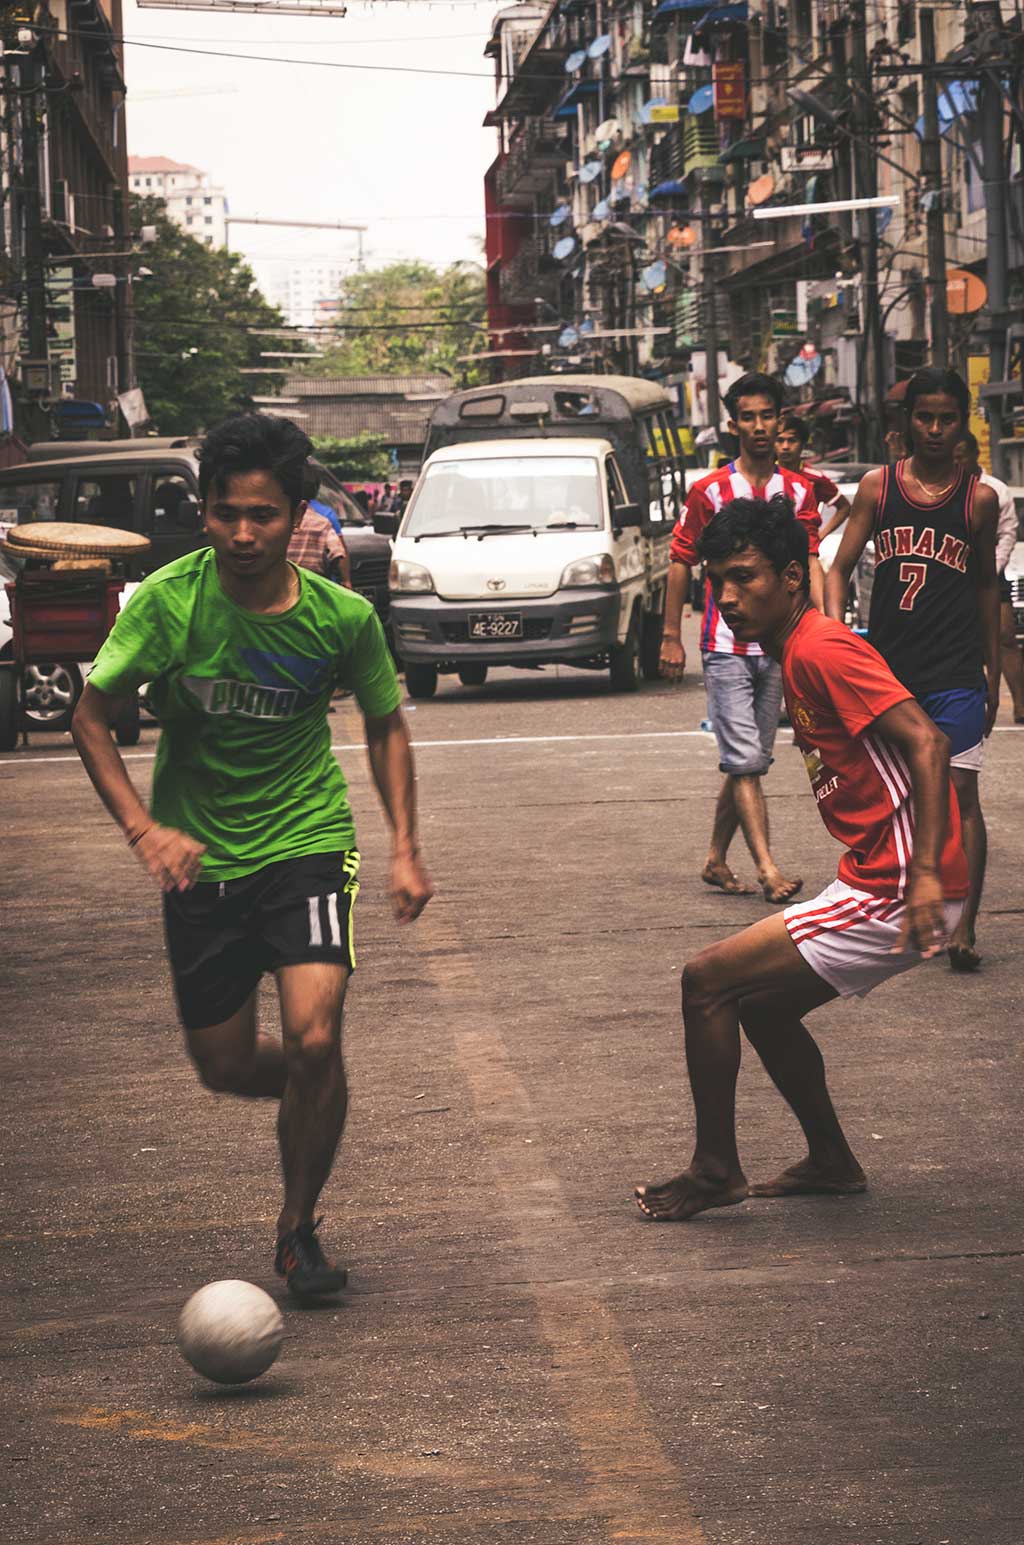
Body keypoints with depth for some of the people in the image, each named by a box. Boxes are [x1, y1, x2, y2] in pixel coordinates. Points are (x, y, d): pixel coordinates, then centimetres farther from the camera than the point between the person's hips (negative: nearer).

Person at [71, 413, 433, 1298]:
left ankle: (299, 1230, 2)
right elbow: (92, 716, -6)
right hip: (198, 857, 1)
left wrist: (405, 849, 0)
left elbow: (385, 725, 8)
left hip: (306, 841, -1)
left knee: (313, 1038, -20)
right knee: (225, 1067, 6)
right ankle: (321, 1098, 42)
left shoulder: (343, 618, -10)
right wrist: (142, 828, -19)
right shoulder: (171, 600, -14)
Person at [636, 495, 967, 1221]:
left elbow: (927, 742, -23)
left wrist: (926, 872, -30)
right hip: (873, 882, 10)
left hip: (895, 894, -10)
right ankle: (832, 1162, 31)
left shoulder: (822, 651, -15)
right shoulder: (800, 652, 15)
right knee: (760, 1005, 22)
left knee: (708, 982, -6)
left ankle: (715, 1171, 6)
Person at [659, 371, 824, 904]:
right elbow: (680, 562, 2)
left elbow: (809, 560, 2)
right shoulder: (709, 491, -2)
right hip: (725, 645, -4)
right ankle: (767, 870, -18)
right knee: (744, 760, -12)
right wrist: (671, 637, -1)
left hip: (776, 644, 4)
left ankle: (716, 860, 22)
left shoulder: (798, 491, 8)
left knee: (752, 761, 10)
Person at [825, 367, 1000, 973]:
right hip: (887, 667, 2)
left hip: (956, 673, -2)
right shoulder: (877, 487, 4)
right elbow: (839, 569, 6)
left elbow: (986, 585, 12)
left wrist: (994, 673, 13)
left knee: (960, 795, -10)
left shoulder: (979, 498, 3)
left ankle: (964, 928, -14)